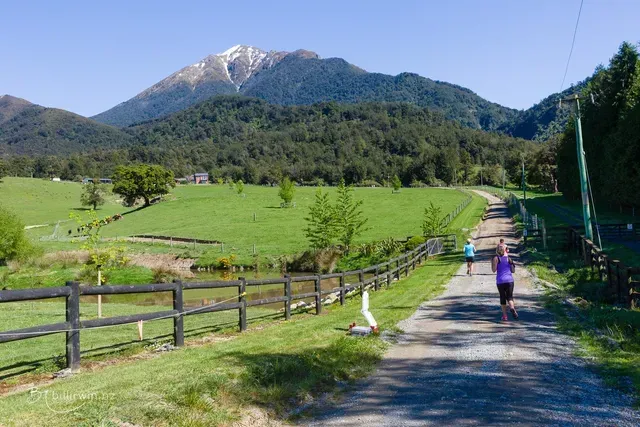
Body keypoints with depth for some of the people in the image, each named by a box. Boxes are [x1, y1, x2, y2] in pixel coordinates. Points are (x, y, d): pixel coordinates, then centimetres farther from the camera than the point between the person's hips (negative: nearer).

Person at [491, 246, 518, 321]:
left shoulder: (496, 258, -3)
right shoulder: (509, 258, 7)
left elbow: (494, 270, -7)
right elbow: (513, 271, 9)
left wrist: (492, 262, 7)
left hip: (500, 281, -1)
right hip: (509, 280, 2)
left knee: (502, 297, 9)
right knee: (509, 296, 7)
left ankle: (505, 315, 9)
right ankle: (512, 308, -24)